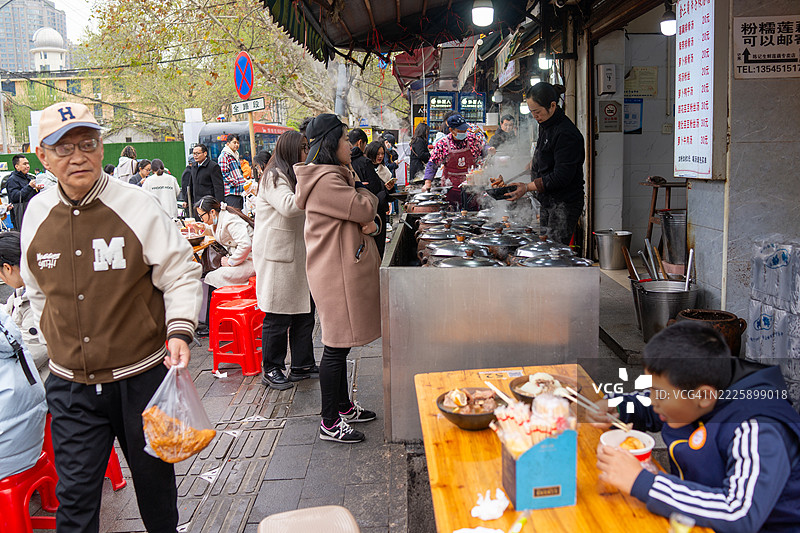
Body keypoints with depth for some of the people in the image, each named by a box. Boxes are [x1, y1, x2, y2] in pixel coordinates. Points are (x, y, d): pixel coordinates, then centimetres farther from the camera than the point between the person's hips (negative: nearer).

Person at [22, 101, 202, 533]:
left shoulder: (136, 206, -12)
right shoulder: (37, 213, 0)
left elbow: (181, 274, -6)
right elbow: (37, 289, 15)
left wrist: (180, 330, -20)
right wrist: (57, 341, 14)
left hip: (140, 377, -2)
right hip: (70, 385, 2)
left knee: (153, 477, 17)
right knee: (74, 494, 7)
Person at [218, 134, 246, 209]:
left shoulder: (236, 156, 22)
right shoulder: (224, 156, -6)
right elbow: (224, 175, -14)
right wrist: (237, 184, -18)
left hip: (240, 193, 9)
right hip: (231, 193, -9)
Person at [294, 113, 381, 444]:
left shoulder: (337, 176, 17)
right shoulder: (326, 181, -17)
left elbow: (367, 218, 18)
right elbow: (364, 208, -20)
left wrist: (371, 224, -6)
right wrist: (363, 191, 2)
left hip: (346, 270, 11)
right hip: (336, 274, -11)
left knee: (340, 344, 18)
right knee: (336, 347, -4)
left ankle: (344, 407, 31)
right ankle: (329, 423, 5)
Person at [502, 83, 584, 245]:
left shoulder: (566, 133, -19)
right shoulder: (545, 127, 11)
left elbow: (562, 176, -22)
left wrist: (528, 187, -20)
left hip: (564, 205, -9)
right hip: (547, 202, 10)